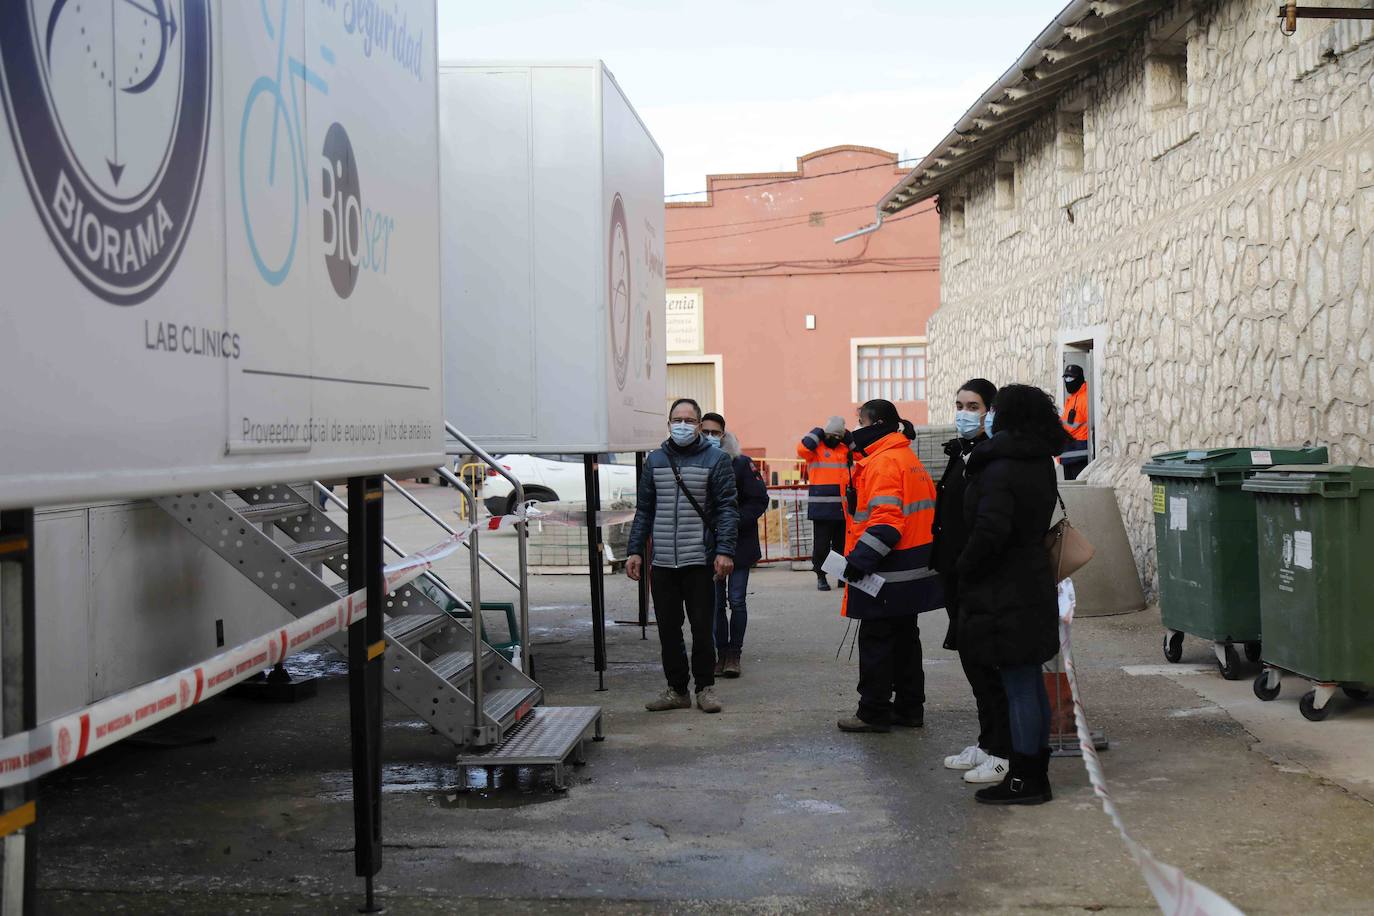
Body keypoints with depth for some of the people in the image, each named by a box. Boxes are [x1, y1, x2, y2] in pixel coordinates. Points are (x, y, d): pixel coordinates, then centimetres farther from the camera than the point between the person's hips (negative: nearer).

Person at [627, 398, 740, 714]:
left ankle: (705, 686, 16)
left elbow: (727, 508, -3)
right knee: (668, 628, 7)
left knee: (702, 626, 2)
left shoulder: (716, 459, 1)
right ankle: (677, 689, 17)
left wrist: (724, 550, -13)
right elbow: (644, 510, 14)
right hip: (662, 562, 4)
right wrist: (635, 550, 7)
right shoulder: (655, 460, 12)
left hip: (699, 560, -3)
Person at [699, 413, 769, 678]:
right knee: (716, 602, 6)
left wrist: (734, 522, -16)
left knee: (736, 601, -2)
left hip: (738, 544, -2)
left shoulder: (741, 463, -5)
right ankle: (722, 653, 16)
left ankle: (734, 654, 7)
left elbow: (759, 500, -6)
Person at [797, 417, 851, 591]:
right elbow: (802, 449, -22)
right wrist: (818, 433, -10)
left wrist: (848, 438, 5)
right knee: (821, 544, 0)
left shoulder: (844, 448, 15)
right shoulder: (816, 448, -2)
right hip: (822, 508, -5)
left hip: (843, 508, 5)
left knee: (842, 543, 13)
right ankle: (821, 576, 9)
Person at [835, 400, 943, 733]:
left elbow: (885, 521, -25)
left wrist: (860, 559, -22)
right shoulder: (909, 458, 15)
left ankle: (874, 713, 5)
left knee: (876, 642, -1)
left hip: (888, 574, -10)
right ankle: (909, 707, 22)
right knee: (904, 639, 16)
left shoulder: (882, 462, -16)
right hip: (914, 570, 10)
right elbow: (926, 511, 20)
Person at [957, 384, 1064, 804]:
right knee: (1031, 683, 16)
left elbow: (990, 530, -28)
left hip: (1004, 596, -9)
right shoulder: (1040, 465, 9)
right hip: (1034, 585, 9)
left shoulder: (999, 471, -20)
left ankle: (1024, 781, 5)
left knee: (1019, 687, -3)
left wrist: (964, 568, -13)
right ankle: (1035, 774, 25)